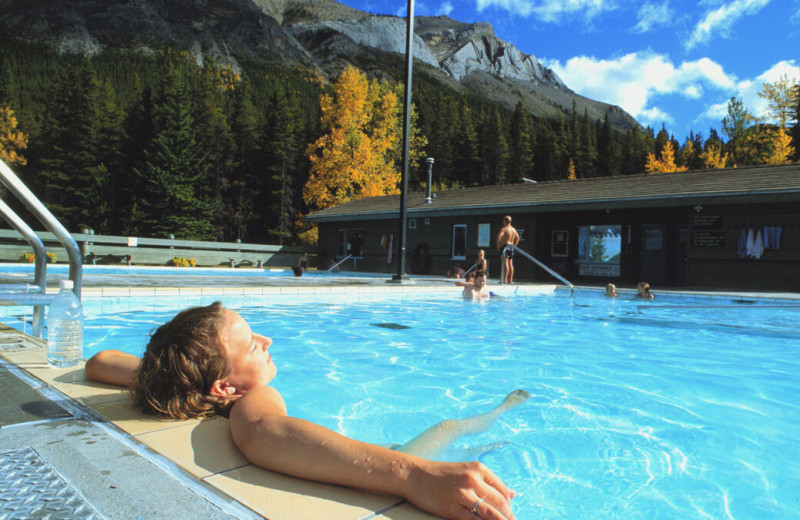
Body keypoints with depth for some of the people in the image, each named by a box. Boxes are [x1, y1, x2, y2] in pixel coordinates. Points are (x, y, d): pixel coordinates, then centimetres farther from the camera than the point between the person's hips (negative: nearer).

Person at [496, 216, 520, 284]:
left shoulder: (504, 228, -10)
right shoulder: (513, 229, 14)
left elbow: (499, 236, -24)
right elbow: (517, 238, 23)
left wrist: (498, 245, -14)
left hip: (505, 246, -7)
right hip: (511, 247, 7)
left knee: (505, 263, -11)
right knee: (510, 264, 9)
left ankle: (505, 280, -15)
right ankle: (510, 280, 11)